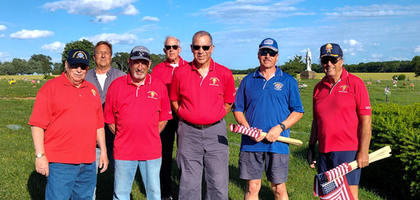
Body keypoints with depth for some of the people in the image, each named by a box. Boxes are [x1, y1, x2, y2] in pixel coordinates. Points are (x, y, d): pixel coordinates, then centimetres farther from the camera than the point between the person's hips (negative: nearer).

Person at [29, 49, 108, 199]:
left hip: (89, 162, 6)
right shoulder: (50, 88, -4)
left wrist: (103, 151, 13)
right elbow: (37, 125, -8)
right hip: (60, 163, -5)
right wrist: (40, 155, -13)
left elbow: (99, 124, 17)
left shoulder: (92, 90, 14)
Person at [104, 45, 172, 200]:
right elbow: (109, 119, 6)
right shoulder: (116, 85, 2)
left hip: (151, 150, 0)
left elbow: (164, 118, 8)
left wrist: (151, 136, 3)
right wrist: (122, 137, 2)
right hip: (123, 151, 0)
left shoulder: (159, 86, 2)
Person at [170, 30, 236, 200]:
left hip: (216, 131, 0)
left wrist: (214, 118, 6)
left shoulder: (224, 74, -1)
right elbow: (174, 100, 13)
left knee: (218, 183, 4)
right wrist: (185, 116, 7)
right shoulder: (180, 72, 0)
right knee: (189, 183, 7)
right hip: (189, 132, 0)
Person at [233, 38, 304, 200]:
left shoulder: (288, 81, 6)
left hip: (278, 144, -1)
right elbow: (238, 109, 11)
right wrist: (248, 129, -7)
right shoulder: (248, 81, 10)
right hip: (251, 143, 1)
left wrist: (280, 127, -11)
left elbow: (298, 111, 5)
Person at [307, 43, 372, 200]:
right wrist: (311, 147, 14)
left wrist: (363, 151, -13)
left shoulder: (355, 84, -4)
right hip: (324, 152, 5)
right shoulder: (318, 87, 11)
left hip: (348, 151, -5)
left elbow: (366, 119, -8)